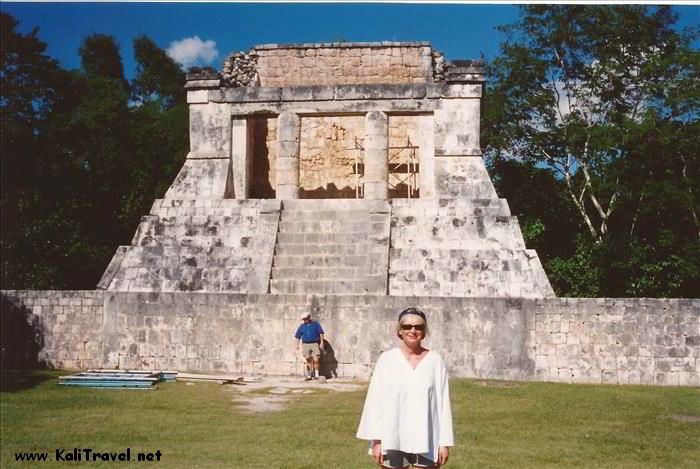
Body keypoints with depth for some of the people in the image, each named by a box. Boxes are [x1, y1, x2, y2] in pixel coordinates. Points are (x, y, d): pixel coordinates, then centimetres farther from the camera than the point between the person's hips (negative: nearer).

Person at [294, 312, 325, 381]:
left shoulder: (315, 324, 4)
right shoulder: (301, 327, 10)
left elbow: (321, 333, 2)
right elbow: (297, 336, 12)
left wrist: (321, 342, -5)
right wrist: (297, 345, 2)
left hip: (315, 344, -2)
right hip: (305, 345, 2)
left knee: (316, 360, -8)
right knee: (308, 361, 6)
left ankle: (316, 375, 4)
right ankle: (309, 376, 14)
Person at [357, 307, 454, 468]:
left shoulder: (435, 360, 0)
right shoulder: (387, 359, -2)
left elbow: (443, 402, 1)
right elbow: (375, 401, -1)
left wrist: (445, 442, 0)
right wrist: (376, 440, -3)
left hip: (427, 441, 1)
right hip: (393, 440, 0)